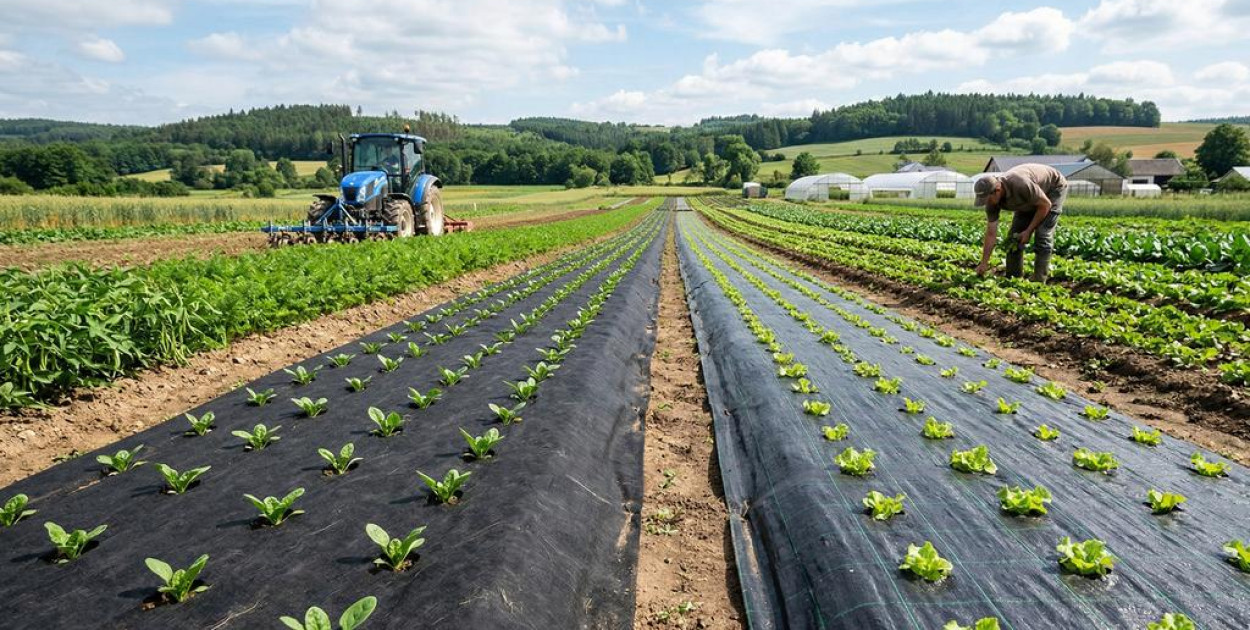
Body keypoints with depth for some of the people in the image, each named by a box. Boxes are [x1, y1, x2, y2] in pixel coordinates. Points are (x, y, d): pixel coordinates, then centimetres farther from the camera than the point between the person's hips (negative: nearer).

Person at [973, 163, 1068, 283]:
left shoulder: (1020, 185, -43)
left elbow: (1045, 205, -27)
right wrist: (984, 264, -17)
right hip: (1031, 198, 6)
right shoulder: (992, 199, -22)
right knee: (1014, 235, -1)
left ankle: (1038, 281, -12)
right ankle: (1013, 278, 8)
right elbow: (991, 234, -16)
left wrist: (1028, 231, -22)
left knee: (1042, 235, -17)